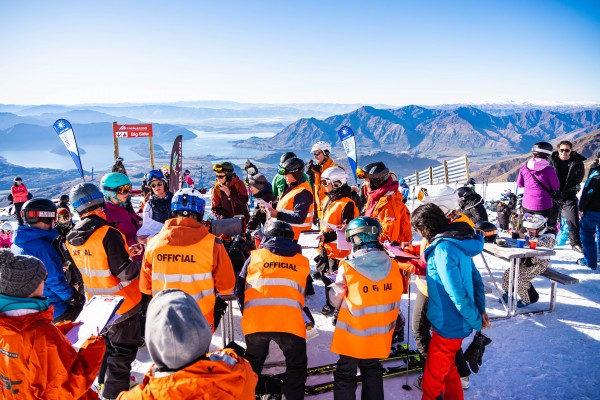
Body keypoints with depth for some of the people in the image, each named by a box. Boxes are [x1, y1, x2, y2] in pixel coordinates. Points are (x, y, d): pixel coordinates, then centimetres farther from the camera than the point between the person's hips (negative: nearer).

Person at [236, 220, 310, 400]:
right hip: (290, 321, -1)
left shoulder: (254, 256, 13)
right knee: (296, 365, 18)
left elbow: (240, 288, 17)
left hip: (255, 319, 2)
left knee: (253, 363, 26)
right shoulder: (302, 261, 15)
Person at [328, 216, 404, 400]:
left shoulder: (348, 266, -19)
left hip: (353, 335, -4)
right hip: (379, 336, 4)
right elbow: (395, 303, 3)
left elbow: (335, 301, -9)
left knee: (345, 377, 13)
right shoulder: (392, 266, -7)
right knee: (372, 372, 25)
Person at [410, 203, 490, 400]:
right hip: (457, 323, 9)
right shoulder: (459, 243, 3)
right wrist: (481, 311, 8)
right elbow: (476, 279, 9)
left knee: (432, 378, 10)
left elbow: (457, 294, -27)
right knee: (448, 371, 26)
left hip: (449, 326, -9)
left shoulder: (442, 249, -26)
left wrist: (476, 321, -15)